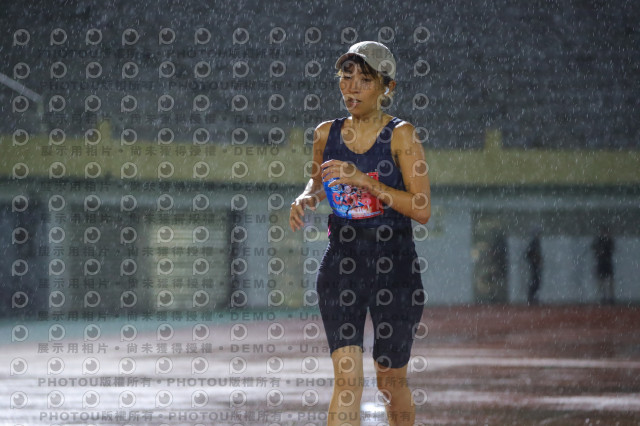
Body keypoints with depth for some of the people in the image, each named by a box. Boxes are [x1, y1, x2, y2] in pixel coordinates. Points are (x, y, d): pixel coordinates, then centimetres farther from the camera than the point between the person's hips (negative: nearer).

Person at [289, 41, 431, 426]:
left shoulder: (401, 135, -6)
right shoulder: (327, 134, 6)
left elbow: (422, 210, -14)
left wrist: (364, 180, -20)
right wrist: (306, 199, 4)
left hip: (394, 263, -2)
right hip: (342, 260, 2)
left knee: (391, 380, 10)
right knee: (348, 376, -13)